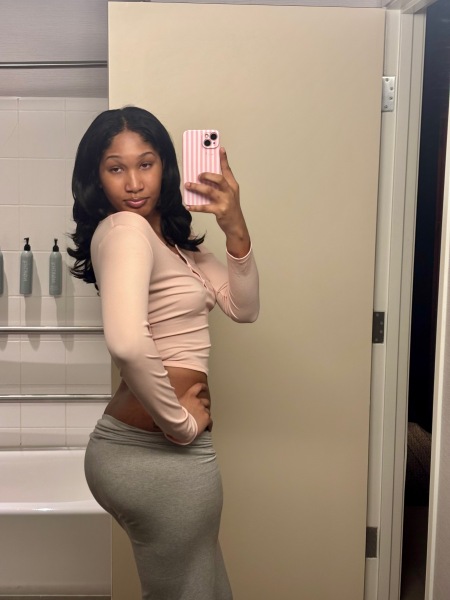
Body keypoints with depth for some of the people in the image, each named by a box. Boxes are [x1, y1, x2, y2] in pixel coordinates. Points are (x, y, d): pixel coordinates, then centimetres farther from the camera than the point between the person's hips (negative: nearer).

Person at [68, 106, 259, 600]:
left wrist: (236, 231, -8)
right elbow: (127, 341, -34)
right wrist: (181, 424, -21)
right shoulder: (125, 228, -17)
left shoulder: (174, 235, 12)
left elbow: (242, 308, 6)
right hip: (161, 457, -9)